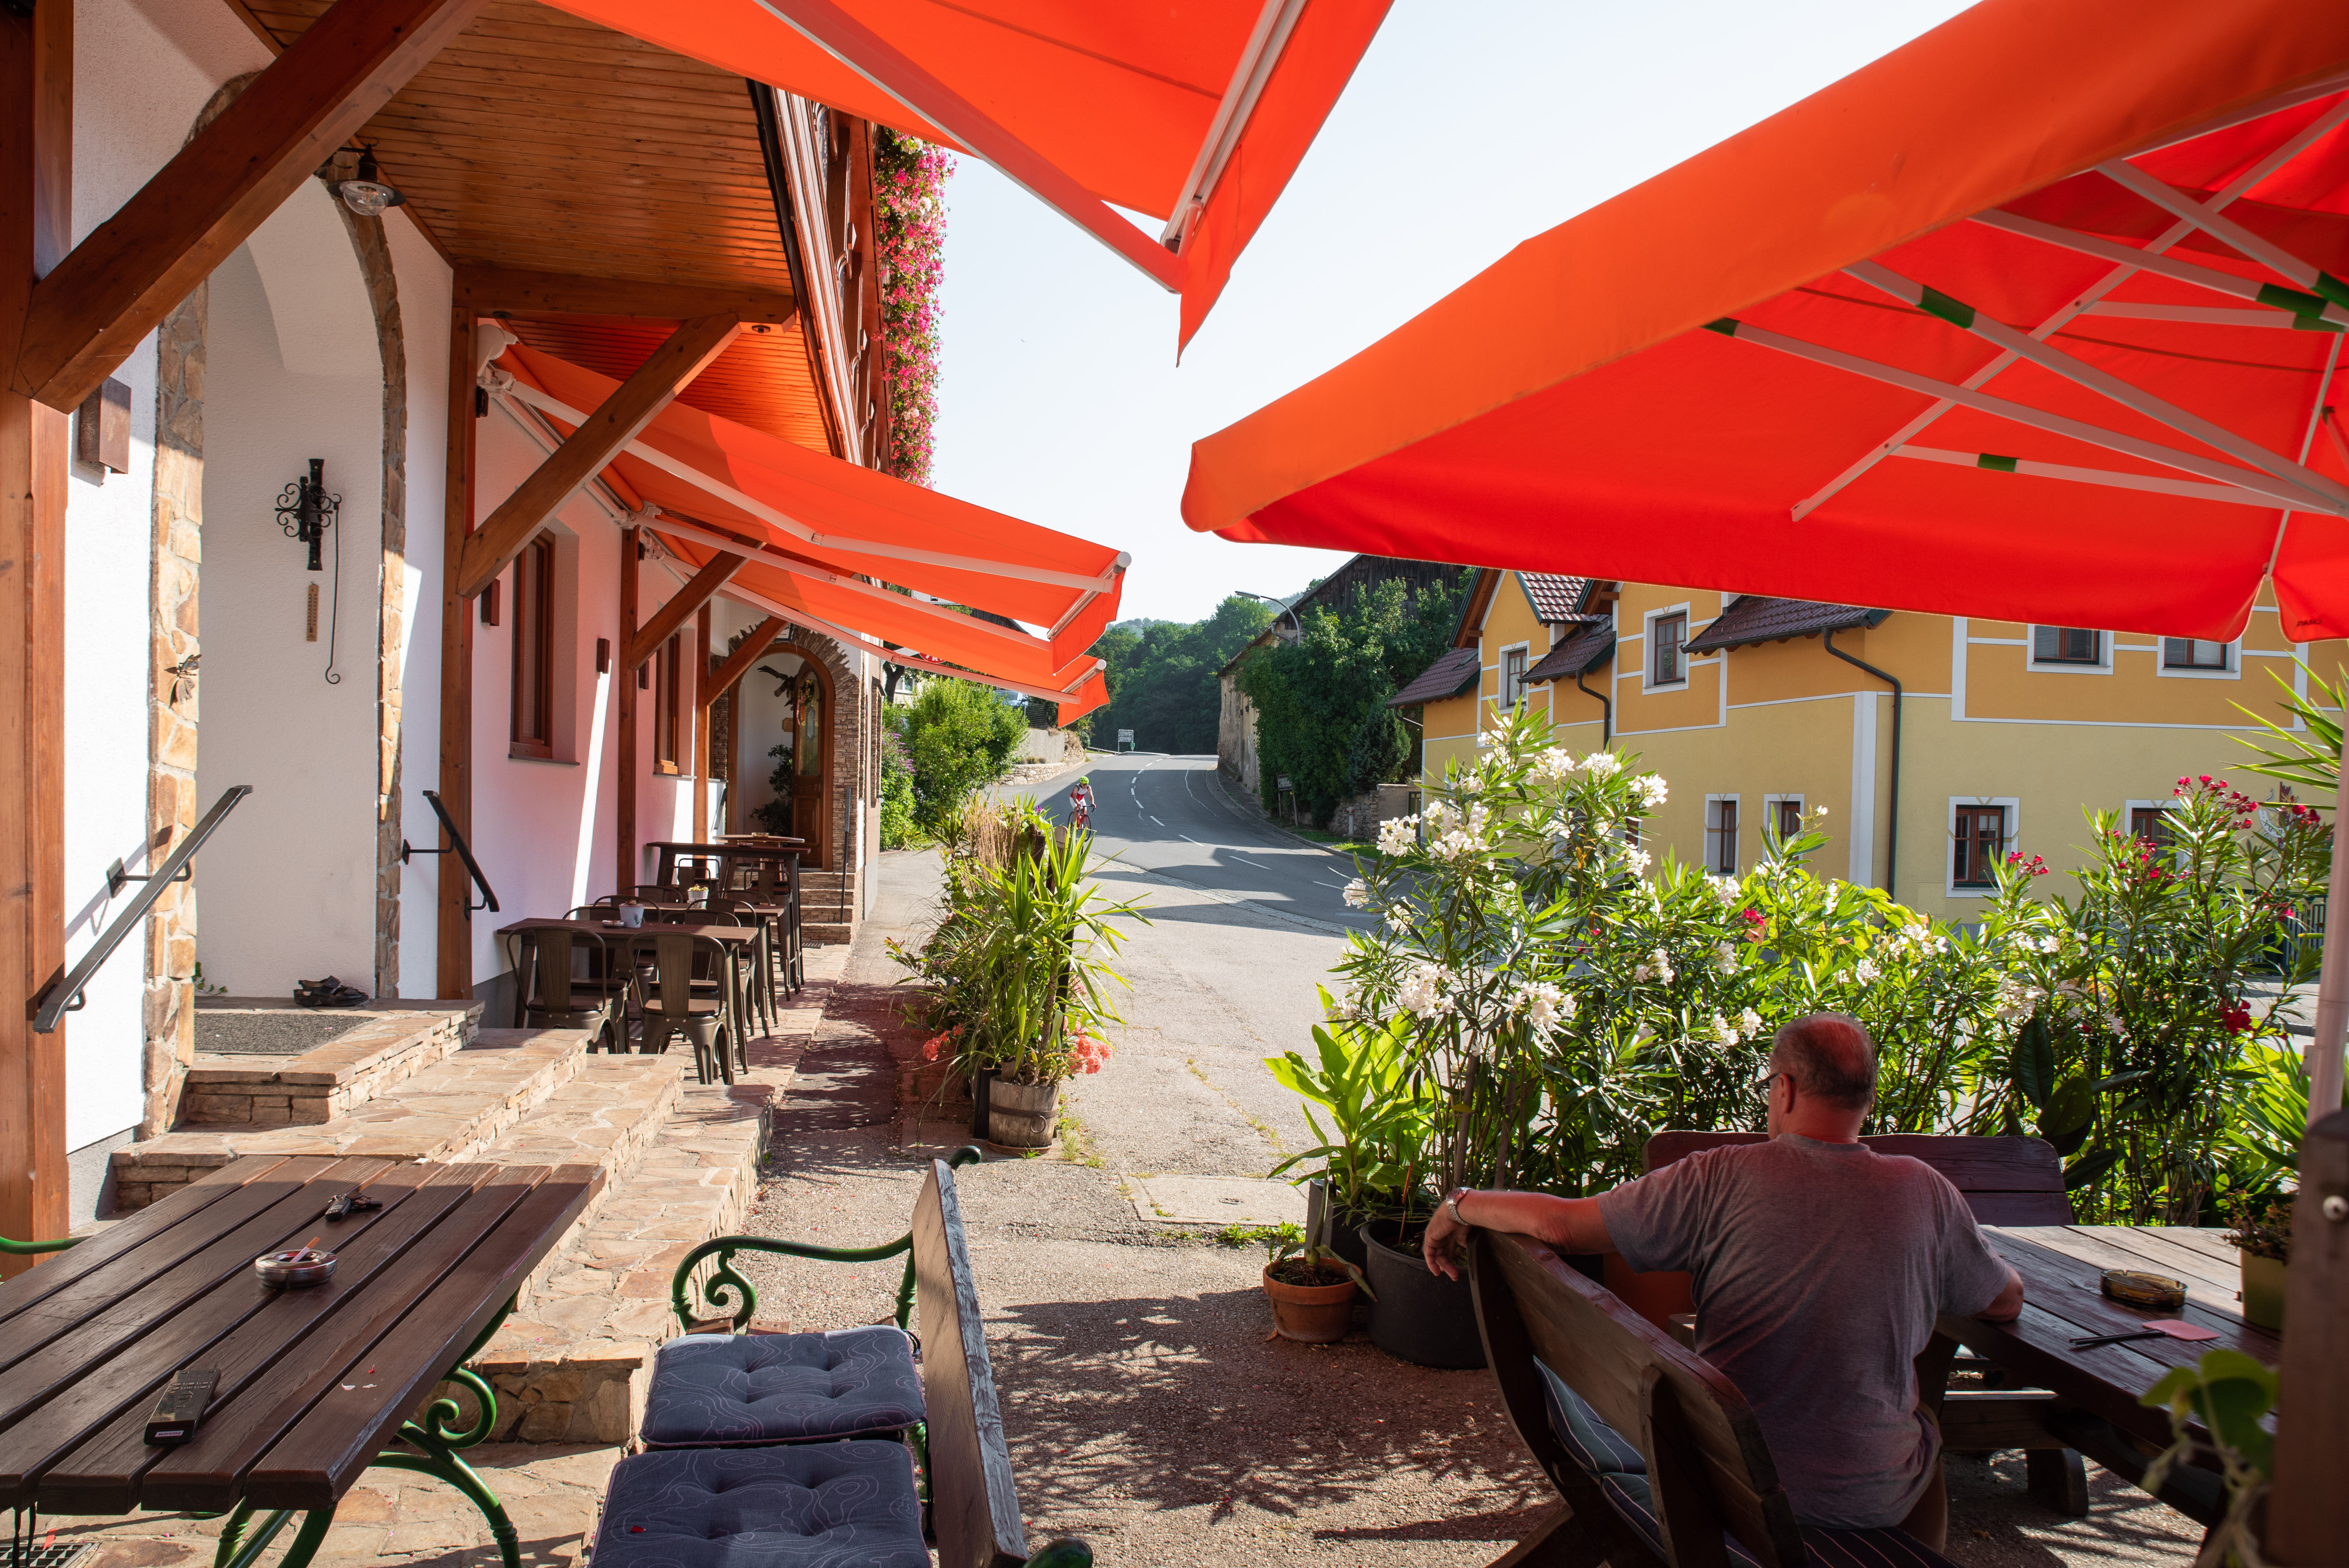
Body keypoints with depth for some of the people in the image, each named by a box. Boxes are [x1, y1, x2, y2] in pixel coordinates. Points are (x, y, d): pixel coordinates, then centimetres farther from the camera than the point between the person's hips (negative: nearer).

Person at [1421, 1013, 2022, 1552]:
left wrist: (1458, 1205, 3)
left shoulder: (1724, 1179, -15)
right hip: (1871, 1499, 1)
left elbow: (1560, 1223, -14)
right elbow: (2008, 1302, 8)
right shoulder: (1925, 1192, -9)